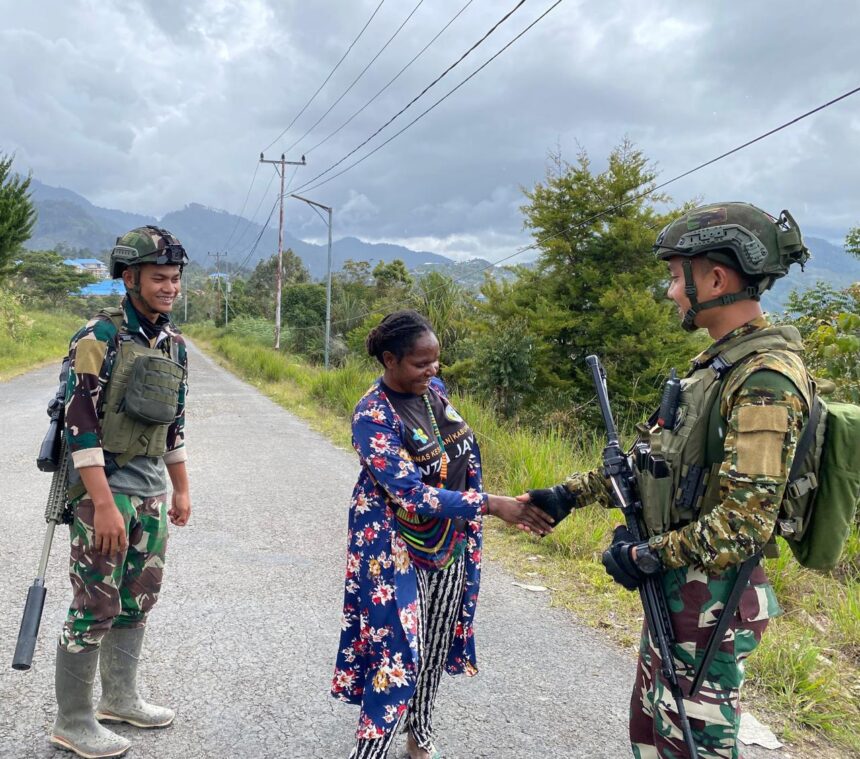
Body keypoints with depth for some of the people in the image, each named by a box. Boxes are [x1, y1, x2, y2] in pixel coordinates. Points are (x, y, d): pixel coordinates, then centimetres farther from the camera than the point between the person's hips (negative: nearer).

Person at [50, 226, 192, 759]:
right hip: (104, 487, -7)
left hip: (152, 488, 7)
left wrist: (182, 489, 18)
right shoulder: (100, 337, -14)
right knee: (96, 607, -1)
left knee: (139, 601, 15)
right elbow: (81, 423, -19)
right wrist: (104, 505, -23)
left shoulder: (175, 344, 8)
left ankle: (120, 698, 31)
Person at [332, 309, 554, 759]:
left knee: (435, 646, 18)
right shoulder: (373, 416, -24)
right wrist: (491, 505, -35)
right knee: (399, 654, -5)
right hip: (396, 549, -7)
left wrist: (471, 523, 16)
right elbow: (413, 495, -30)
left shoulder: (434, 388, -2)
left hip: (450, 540, 7)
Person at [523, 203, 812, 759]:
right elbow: (657, 464, 15)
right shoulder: (719, 363, 9)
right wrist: (570, 493, 11)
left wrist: (649, 556, -18)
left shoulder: (766, 379, -23)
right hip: (676, 588, 9)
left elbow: (746, 521, -27)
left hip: (711, 600, -9)